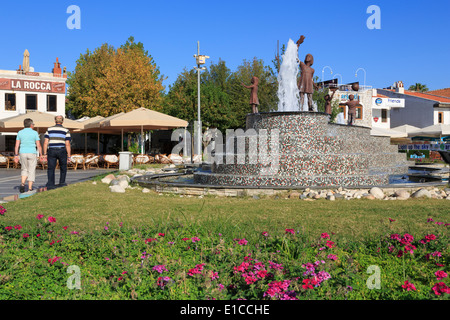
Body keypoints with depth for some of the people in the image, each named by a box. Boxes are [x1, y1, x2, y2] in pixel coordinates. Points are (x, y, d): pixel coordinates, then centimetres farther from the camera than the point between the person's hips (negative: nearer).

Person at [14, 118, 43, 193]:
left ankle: (22, 184, -4)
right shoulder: (34, 133, -3)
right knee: (31, 171, 5)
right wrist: (40, 155, 3)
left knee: (25, 170, 18)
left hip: (22, 153, 3)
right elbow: (38, 145, -5)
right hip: (32, 153, -3)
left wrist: (16, 155, 5)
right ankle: (30, 189, 2)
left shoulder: (20, 133, 4)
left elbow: (17, 145, 1)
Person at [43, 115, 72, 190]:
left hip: (51, 151, 1)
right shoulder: (66, 130, 1)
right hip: (62, 151, -1)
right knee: (63, 167, 16)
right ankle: (62, 183, 19)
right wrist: (69, 156, -1)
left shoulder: (49, 129, 7)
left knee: (51, 168, 1)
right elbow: (67, 144, -5)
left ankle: (50, 184, -10)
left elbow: (45, 142, 1)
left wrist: (45, 154, 6)